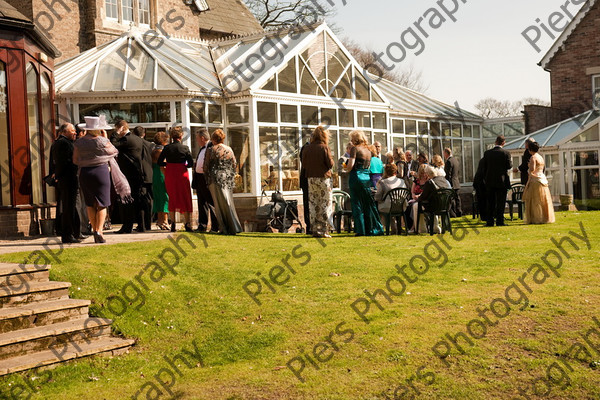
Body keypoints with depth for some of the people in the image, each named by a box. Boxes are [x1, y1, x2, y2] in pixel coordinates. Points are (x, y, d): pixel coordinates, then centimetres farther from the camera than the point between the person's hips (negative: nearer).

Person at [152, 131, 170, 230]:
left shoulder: (154, 151, 13)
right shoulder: (161, 151, -12)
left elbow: (153, 166, 16)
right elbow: (162, 167, -18)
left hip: (155, 177, 9)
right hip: (162, 176, -9)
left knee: (158, 198, 12)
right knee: (165, 197, -6)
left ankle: (159, 220, 16)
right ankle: (164, 221, -7)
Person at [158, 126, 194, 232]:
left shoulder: (167, 148, -2)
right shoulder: (185, 148, -7)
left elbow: (159, 162, -1)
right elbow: (191, 163, -6)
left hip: (170, 175, 2)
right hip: (182, 174, -2)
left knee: (172, 198, 12)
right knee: (185, 199, 5)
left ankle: (173, 224, 11)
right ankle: (187, 224, 0)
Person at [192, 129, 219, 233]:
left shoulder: (212, 147, -10)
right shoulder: (201, 149, 19)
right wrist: (195, 181, 18)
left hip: (208, 179, -9)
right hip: (199, 179, 9)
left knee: (212, 204, -4)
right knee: (201, 204, 11)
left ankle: (215, 227, 1)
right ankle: (202, 226, 17)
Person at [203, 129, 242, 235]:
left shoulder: (210, 150, -4)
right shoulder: (229, 149, 7)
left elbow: (206, 166, -2)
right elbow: (234, 165, 10)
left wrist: (207, 180, 7)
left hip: (216, 178, -4)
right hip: (228, 178, 4)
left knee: (219, 204, 1)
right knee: (229, 203, 10)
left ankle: (224, 229, 1)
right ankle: (234, 227, 9)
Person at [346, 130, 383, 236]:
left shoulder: (355, 149, -7)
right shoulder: (368, 150, 14)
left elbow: (350, 166, -15)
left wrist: (346, 168, 4)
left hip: (356, 177, -6)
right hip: (367, 177, 6)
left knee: (357, 204, -1)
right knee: (368, 204, 11)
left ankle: (361, 230, -2)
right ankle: (374, 228, 13)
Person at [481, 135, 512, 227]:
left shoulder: (487, 153, 1)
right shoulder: (506, 153, -9)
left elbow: (484, 168, 4)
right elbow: (509, 166, -6)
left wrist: (485, 179, 14)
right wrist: (511, 161, 15)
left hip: (489, 182, 3)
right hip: (502, 181, -3)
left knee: (490, 203, 9)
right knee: (501, 202, 3)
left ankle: (490, 221, 9)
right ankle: (499, 221, 0)